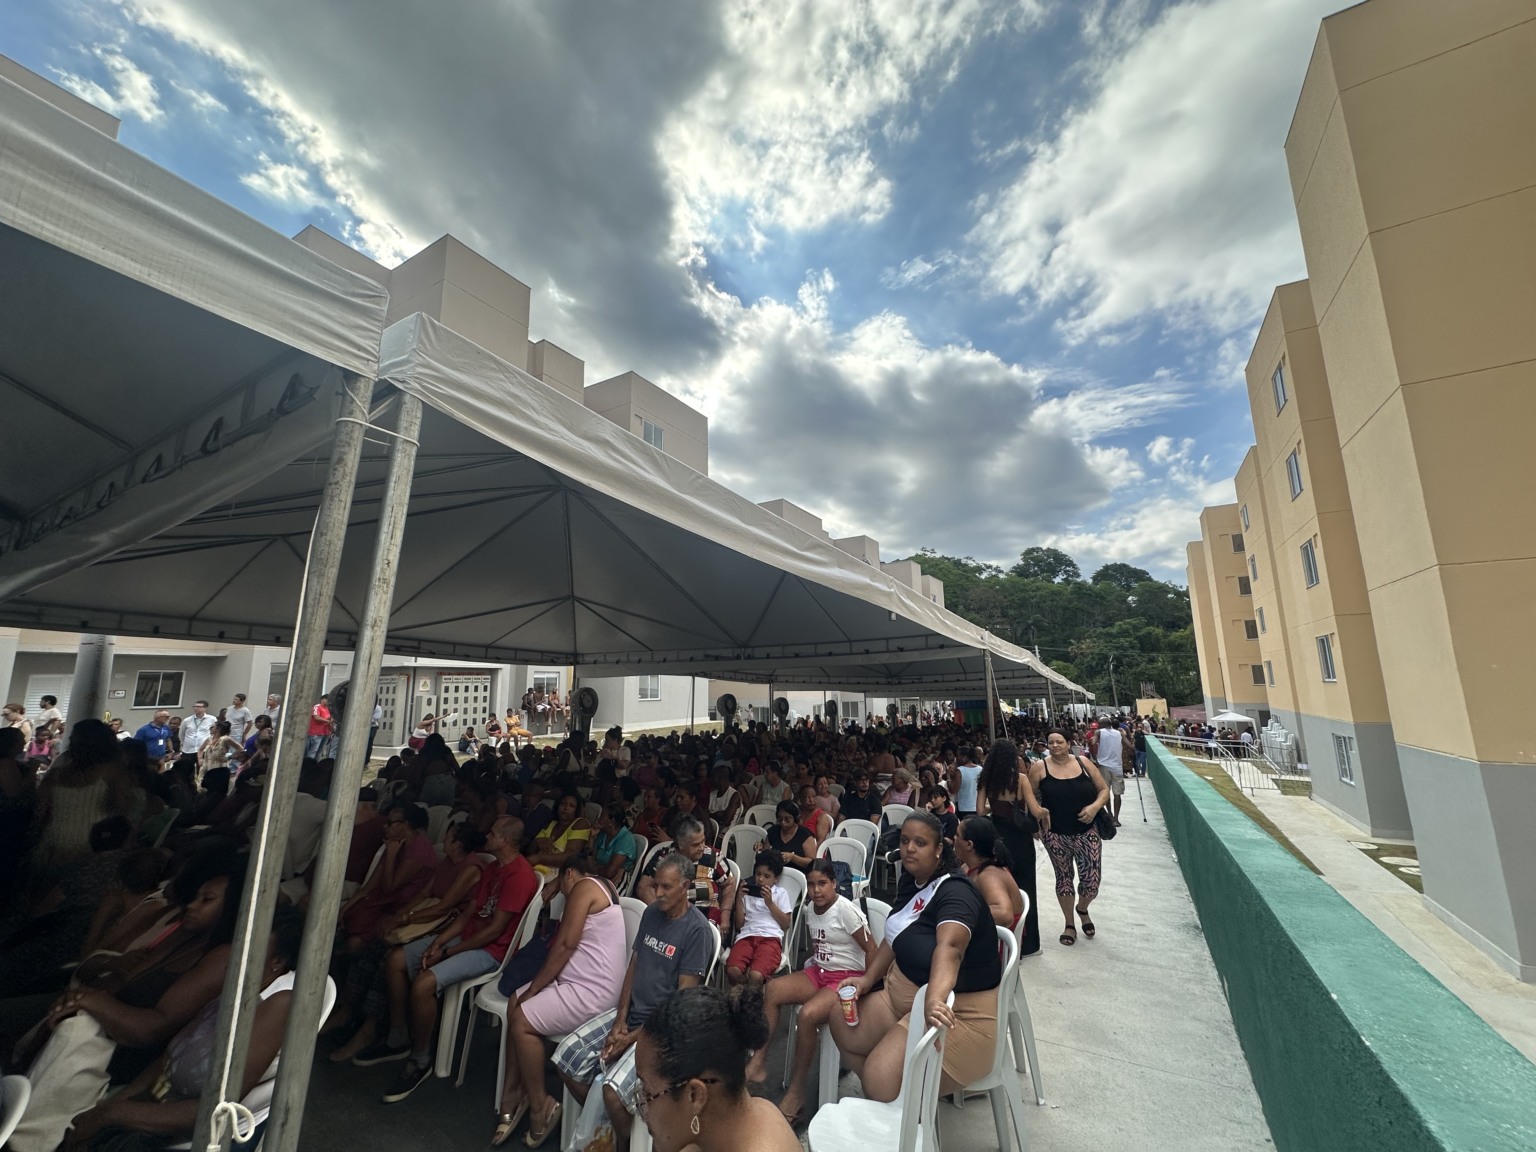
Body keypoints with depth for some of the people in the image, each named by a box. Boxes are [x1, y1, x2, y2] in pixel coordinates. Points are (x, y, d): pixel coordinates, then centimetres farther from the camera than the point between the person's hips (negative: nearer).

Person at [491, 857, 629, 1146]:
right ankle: (513, 1095, 15)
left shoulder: (584, 887, -12)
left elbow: (565, 945, -16)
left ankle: (539, 1105, 6)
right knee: (515, 1003, 8)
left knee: (522, 1021, -9)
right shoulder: (603, 886, 17)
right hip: (583, 980, 10)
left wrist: (534, 987, -6)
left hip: (592, 990, -10)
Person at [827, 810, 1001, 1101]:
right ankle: (875, 1101, 19)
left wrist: (935, 1001, -58)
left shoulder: (955, 891, -24)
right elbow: (895, 936, 10)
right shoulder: (909, 882, 1)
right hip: (902, 995, 8)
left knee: (880, 1081, -20)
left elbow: (949, 947, -43)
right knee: (843, 1024, -1)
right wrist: (868, 978, -1)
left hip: (957, 1011, -8)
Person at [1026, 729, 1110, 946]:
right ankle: (1070, 924, 35)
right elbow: (1029, 794, -1)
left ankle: (1082, 909, 34)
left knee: (1092, 880, -1)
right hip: (1055, 835, -1)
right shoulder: (1039, 767, -7)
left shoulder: (1083, 762, -3)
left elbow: (1104, 790, 3)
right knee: (1063, 877, 13)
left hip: (1086, 833, 1)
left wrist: (1095, 806, -14)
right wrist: (1037, 810, -18)